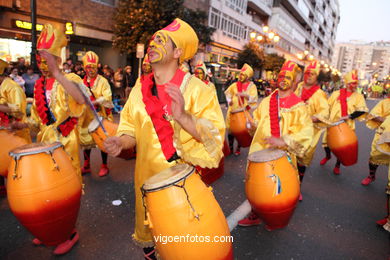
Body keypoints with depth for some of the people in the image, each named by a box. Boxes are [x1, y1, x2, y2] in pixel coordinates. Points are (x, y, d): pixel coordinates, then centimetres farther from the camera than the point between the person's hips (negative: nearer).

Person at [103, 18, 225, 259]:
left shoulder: (196, 88, -14)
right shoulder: (140, 89, 0)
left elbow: (215, 134, -20)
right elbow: (133, 129, 8)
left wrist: (183, 116, -36)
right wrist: (120, 141, -13)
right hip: (147, 178, 4)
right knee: (147, 235, 23)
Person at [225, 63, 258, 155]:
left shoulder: (252, 86, -2)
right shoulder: (235, 84, 6)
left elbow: (253, 98, -14)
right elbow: (228, 92, 20)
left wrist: (244, 94, -29)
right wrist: (229, 100, 3)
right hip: (233, 110, 3)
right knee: (230, 129, 5)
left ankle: (238, 148, 22)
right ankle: (230, 148, 20)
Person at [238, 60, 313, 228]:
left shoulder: (299, 107, -6)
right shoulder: (266, 101, 9)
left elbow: (305, 132, -17)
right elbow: (257, 118, 24)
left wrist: (283, 140, -28)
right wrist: (254, 125, 3)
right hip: (260, 151, 4)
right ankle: (255, 215, 34)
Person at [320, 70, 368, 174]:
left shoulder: (359, 96, 1)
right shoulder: (336, 93, 3)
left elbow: (362, 111, -11)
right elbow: (328, 107, 8)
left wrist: (348, 117, -22)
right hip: (332, 124, 1)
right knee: (326, 142, 10)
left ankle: (337, 165, 28)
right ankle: (328, 156, 42)